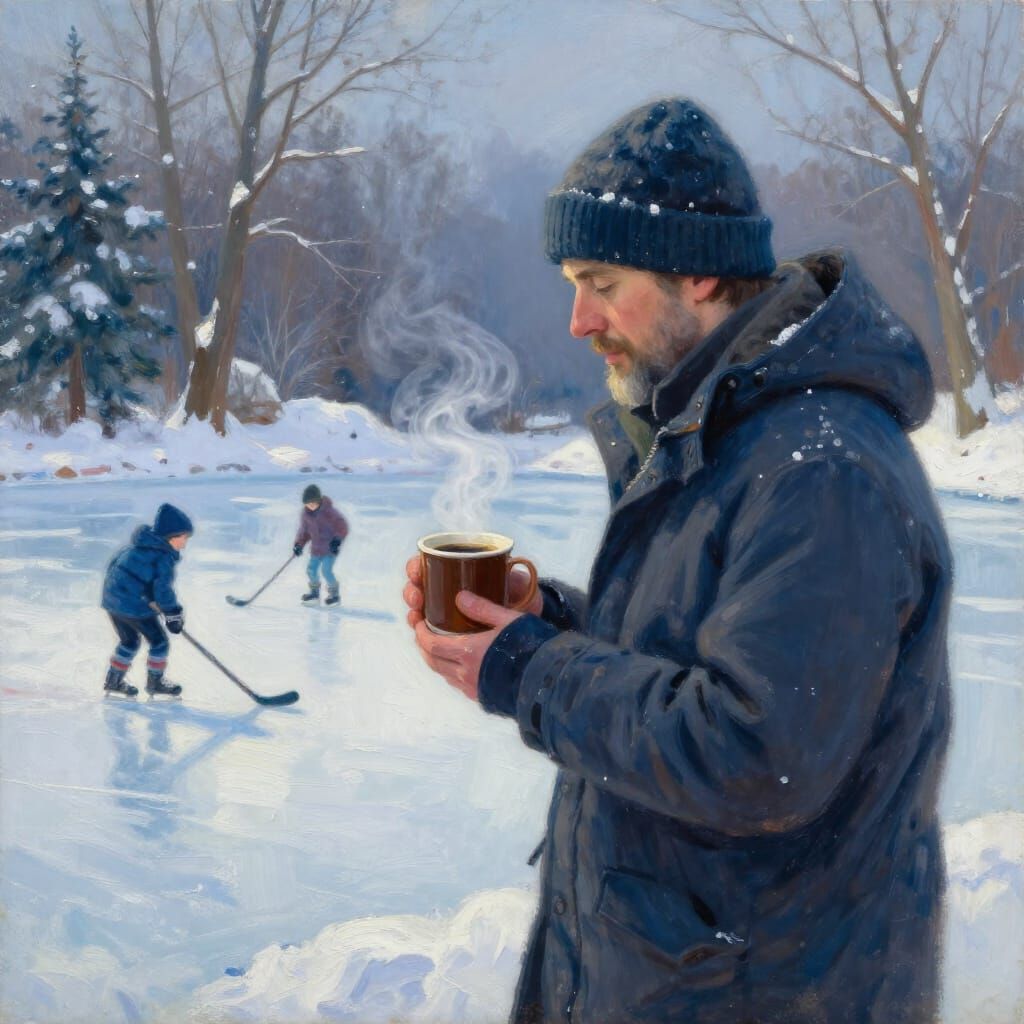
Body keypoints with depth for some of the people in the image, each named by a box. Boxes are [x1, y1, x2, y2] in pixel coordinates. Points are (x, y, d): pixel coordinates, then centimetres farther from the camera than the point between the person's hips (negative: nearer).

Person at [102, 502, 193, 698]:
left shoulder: (140, 545, 11)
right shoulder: (163, 558, -16)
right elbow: (163, 590, -20)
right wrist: (174, 614, -12)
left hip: (112, 599, 9)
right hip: (135, 606, -9)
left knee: (129, 640, 25)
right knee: (159, 641, 7)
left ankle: (114, 680, 32)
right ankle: (155, 682, 17)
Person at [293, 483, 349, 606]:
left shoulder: (328, 511, -20)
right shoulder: (306, 513, -1)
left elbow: (342, 526, -17)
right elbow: (304, 530, 12)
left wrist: (337, 540, -27)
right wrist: (299, 544, 5)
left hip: (330, 547, -6)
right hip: (316, 547, 6)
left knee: (326, 570, -12)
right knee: (311, 569, 5)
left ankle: (334, 594, 8)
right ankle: (314, 592, 28)